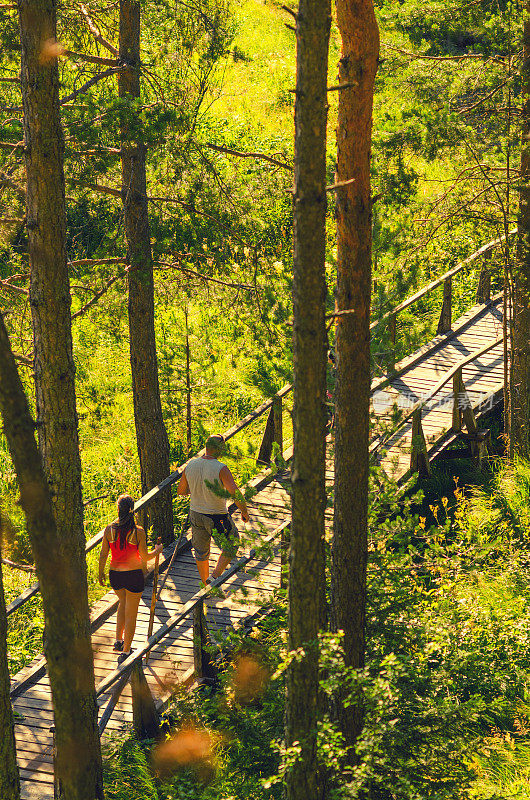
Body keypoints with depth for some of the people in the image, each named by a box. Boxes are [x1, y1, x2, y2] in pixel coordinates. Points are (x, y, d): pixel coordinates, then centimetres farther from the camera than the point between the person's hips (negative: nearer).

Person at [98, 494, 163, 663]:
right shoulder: (138, 532, -18)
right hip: (134, 574, -3)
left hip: (115, 575, 3)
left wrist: (100, 573, 13)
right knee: (131, 613, 12)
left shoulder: (109, 530, -11)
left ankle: (118, 641, 30)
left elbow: (103, 555, -3)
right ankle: (126, 651, 18)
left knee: (123, 602, 31)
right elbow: (145, 557, -11)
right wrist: (157, 550, 9)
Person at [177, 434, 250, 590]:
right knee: (231, 547, 17)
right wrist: (244, 511, -13)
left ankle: (206, 584, 34)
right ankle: (214, 577, 6)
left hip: (195, 514, 5)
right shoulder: (221, 469, -24)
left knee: (201, 552, 22)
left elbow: (180, 490, 5)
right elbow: (236, 494, -30)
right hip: (217, 517, -5)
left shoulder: (190, 465, -7)